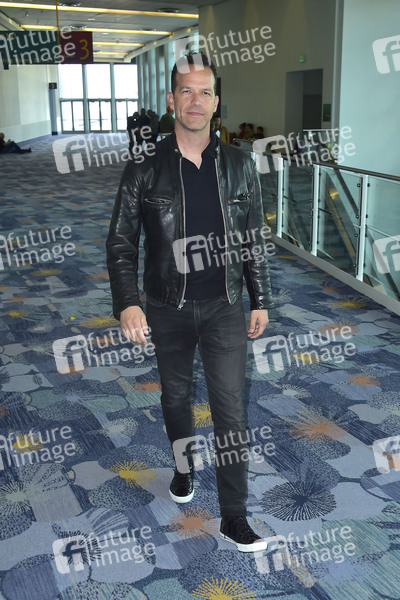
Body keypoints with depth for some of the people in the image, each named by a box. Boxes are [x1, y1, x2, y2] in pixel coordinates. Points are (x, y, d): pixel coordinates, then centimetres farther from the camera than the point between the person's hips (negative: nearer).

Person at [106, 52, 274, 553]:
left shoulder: (239, 165, -2)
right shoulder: (144, 168, -7)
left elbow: (254, 240, 5)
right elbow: (121, 242, -6)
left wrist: (260, 300, 6)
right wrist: (126, 303, -19)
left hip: (224, 306, 0)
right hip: (168, 308, 0)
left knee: (231, 410, 0)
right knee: (176, 397, 19)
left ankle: (233, 517, 13)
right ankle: (183, 468, 47)